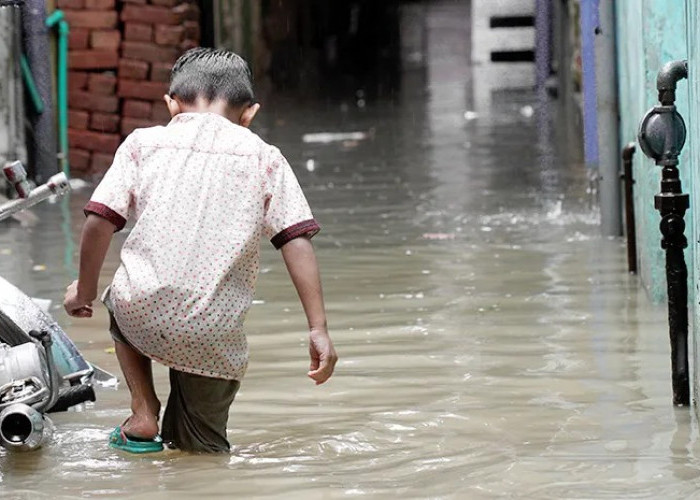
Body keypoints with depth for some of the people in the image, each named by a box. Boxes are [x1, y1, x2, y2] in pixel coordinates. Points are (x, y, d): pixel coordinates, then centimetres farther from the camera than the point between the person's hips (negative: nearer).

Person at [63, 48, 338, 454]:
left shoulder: (143, 142, 10)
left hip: (144, 315, -1)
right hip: (214, 338, 1)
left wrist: (85, 290, 18)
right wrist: (319, 329, 0)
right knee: (203, 449, 21)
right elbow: (297, 242, 1)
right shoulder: (265, 160, 10)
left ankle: (144, 414, 20)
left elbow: (100, 222, 3)